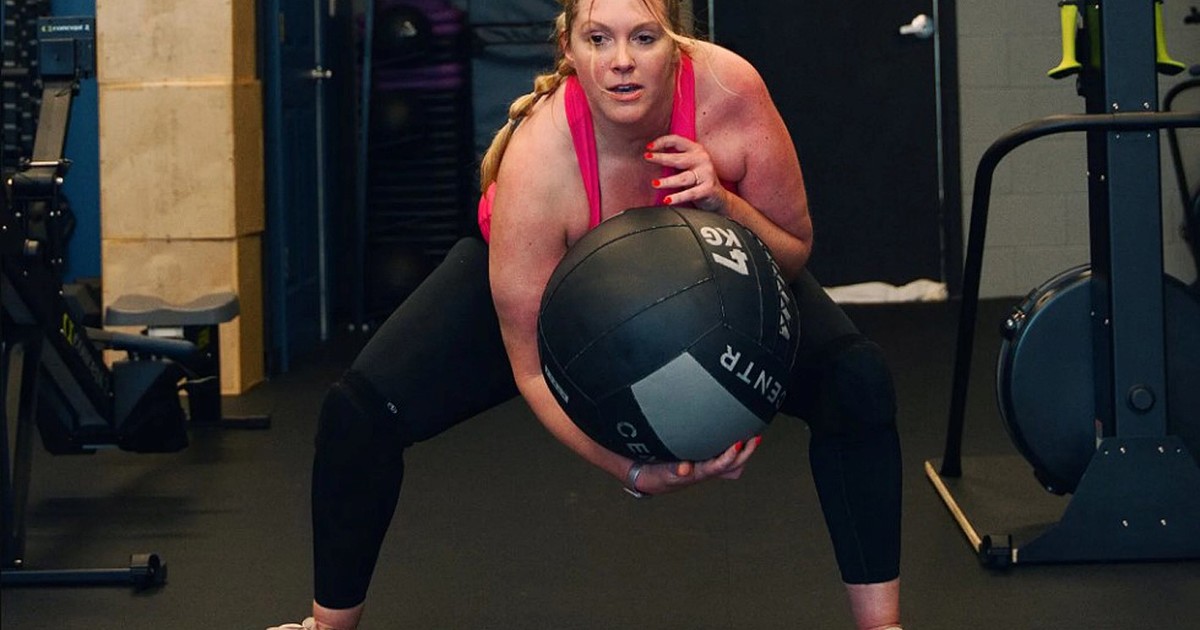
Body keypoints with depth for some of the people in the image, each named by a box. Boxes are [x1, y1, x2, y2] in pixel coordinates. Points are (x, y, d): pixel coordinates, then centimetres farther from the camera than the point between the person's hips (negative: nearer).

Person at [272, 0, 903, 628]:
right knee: (360, 409, -17)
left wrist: (724, 203, -38)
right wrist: (638, 472, -42)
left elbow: (795, 252, -17)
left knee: (857, 383, -20)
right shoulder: (536, 162, -38)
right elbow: (533, 367, -29)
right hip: (543, 273, -1)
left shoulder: (729, 90, -34)